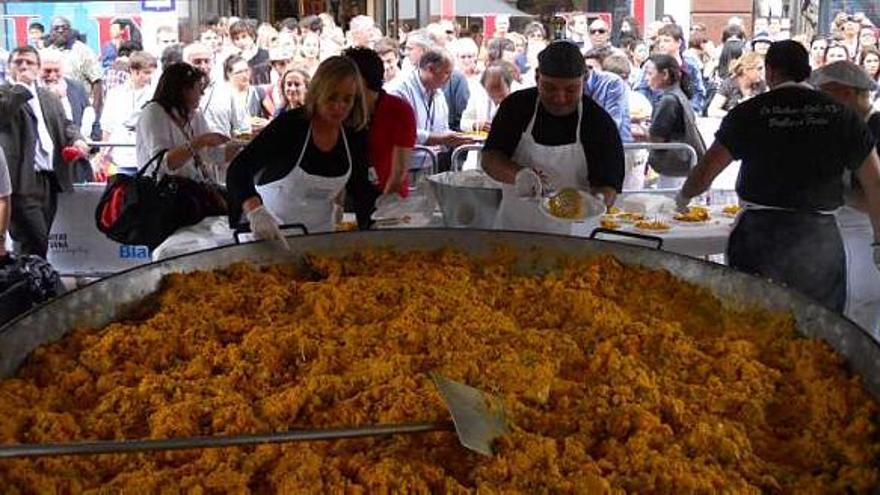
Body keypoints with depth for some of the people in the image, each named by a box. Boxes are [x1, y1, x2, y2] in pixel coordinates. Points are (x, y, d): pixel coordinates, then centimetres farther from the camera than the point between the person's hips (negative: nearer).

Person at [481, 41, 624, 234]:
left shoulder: (601, 124, -8)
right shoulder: (517, 106, -2)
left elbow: (608, 186, -12)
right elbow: (489, 158, -5)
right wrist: (518, 175, -26)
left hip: (572, 233, 0)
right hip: (511, 225, 0)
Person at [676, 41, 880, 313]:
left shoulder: (749, 113, -4)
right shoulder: (841, 115, 2)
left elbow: (705, 172, -2)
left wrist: (684, 196, 19)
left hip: (762, 232, -1)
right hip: (822, 237, 2)